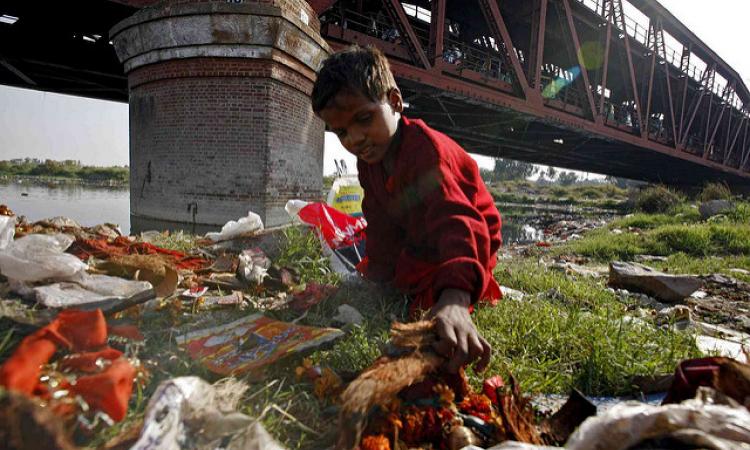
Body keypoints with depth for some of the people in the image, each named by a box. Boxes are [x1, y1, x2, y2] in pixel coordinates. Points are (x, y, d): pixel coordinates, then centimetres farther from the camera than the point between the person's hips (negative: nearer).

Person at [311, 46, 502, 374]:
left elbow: (458, 223, -55)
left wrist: (454, 298, -71)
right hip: (417, 246, 8)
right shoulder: (368, 160, -9)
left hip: (466, 248, -7)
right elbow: (381, 225, -4)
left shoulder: (427, 149, -39)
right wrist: (376, 275, -11)